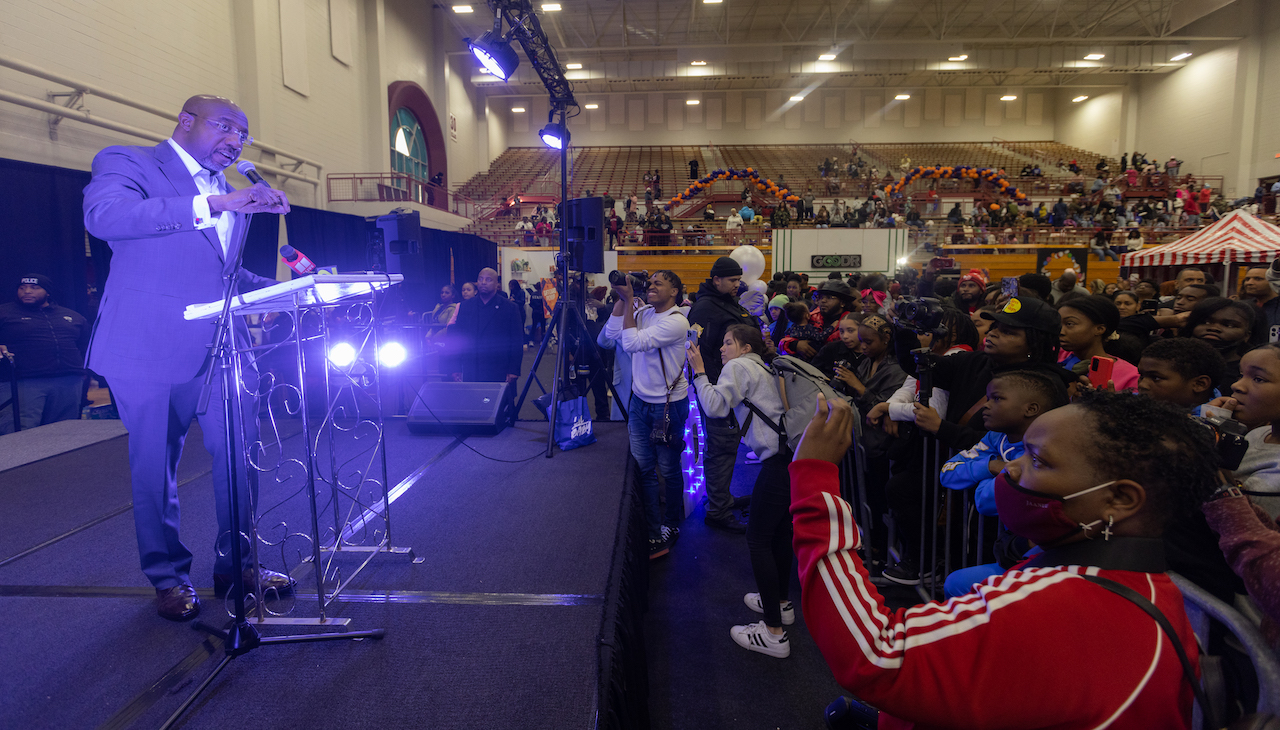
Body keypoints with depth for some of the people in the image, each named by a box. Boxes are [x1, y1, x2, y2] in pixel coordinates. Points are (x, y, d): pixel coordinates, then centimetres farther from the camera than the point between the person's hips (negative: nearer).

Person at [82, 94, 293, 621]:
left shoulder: (231, 194, 20)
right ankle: (169, 576, 24)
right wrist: (214, 204, -30)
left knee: (240, 459, 6)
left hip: (224, 348, 6)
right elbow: (102, 215, -23)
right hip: (150, 348, -5)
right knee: (155, 468, 6)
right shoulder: (127, 162, 0)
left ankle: (237, 563, 23)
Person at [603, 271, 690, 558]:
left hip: (668, 405, -7)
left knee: (669, 470, 8)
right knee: (642, 468, 4)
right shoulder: (643, 313, 6)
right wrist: (621, 299, -5)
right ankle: (655, 534, 12)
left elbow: (632, 343, -25)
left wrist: (629, 300, -20)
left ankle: (671, 526, 28)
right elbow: (612, 334, -1)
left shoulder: (676, 321, -18)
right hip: (640, 401, 7)